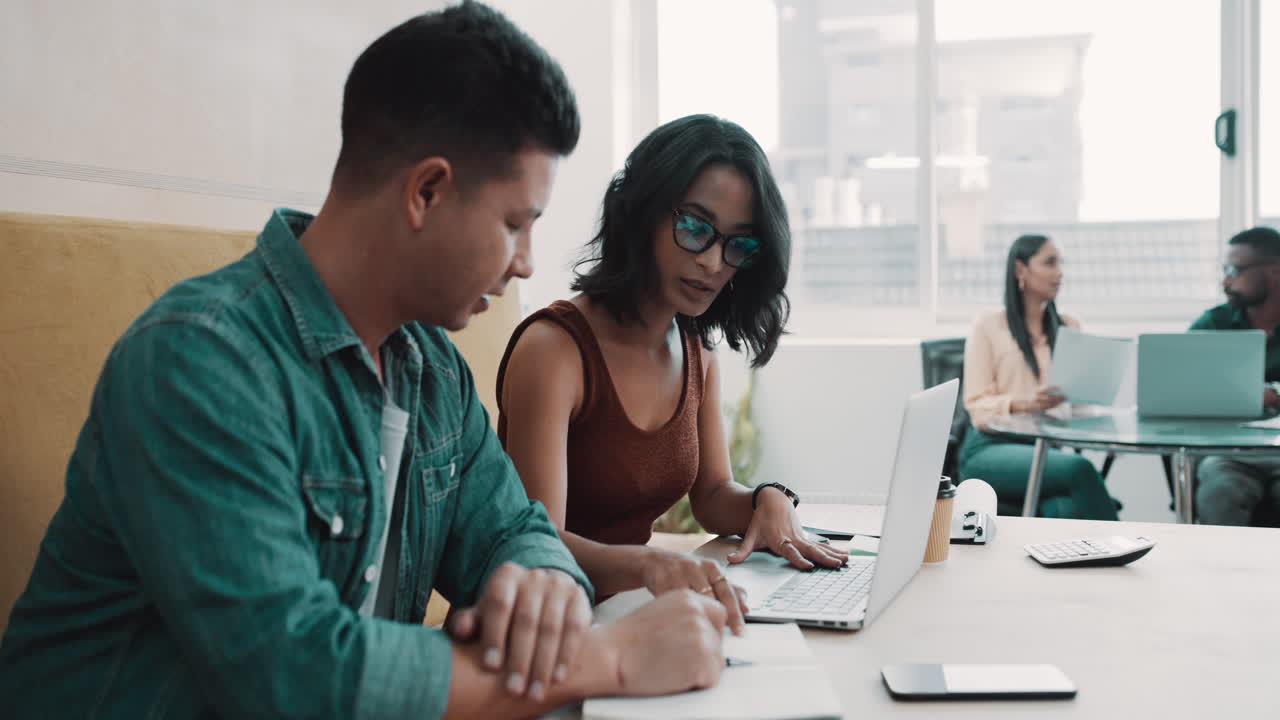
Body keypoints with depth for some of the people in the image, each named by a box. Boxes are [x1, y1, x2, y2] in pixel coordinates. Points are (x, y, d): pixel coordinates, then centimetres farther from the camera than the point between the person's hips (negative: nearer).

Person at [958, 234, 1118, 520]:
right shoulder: (988, 326, 4)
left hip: (1047, 448, 4)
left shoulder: (1069, 328, 19)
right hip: (991, 449, -4)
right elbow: (977, 405, -3)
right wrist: (1023, 403, -23)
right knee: (1080, 469, -33)